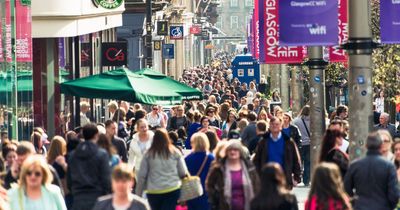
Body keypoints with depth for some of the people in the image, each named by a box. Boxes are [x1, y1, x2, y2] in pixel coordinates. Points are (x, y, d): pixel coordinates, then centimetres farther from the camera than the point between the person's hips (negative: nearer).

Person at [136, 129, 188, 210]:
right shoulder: (175, 153, -1)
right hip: (172, 190, -1)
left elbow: (142, 175, 1)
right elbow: (183, 173, 0)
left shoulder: (149, 154, -2)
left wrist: (138, 193, 9)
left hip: (153, 192, 1)